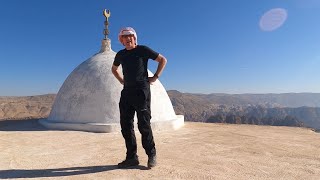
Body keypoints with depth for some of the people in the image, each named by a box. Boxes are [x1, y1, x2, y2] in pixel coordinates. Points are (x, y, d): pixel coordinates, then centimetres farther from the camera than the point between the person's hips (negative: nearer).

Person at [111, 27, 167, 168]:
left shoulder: (143, 50, 0)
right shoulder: (120, 54, 14)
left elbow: (163, 60, 4)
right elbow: (114, 69, 32)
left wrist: (155, 77, -3)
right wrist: (122, 81, 16)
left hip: (141, 91, -5)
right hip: (126, 92, 6)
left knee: (143, 125, -5)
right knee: (126, 125, 4)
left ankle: (152, 155, 11)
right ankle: (131, 157, 14)